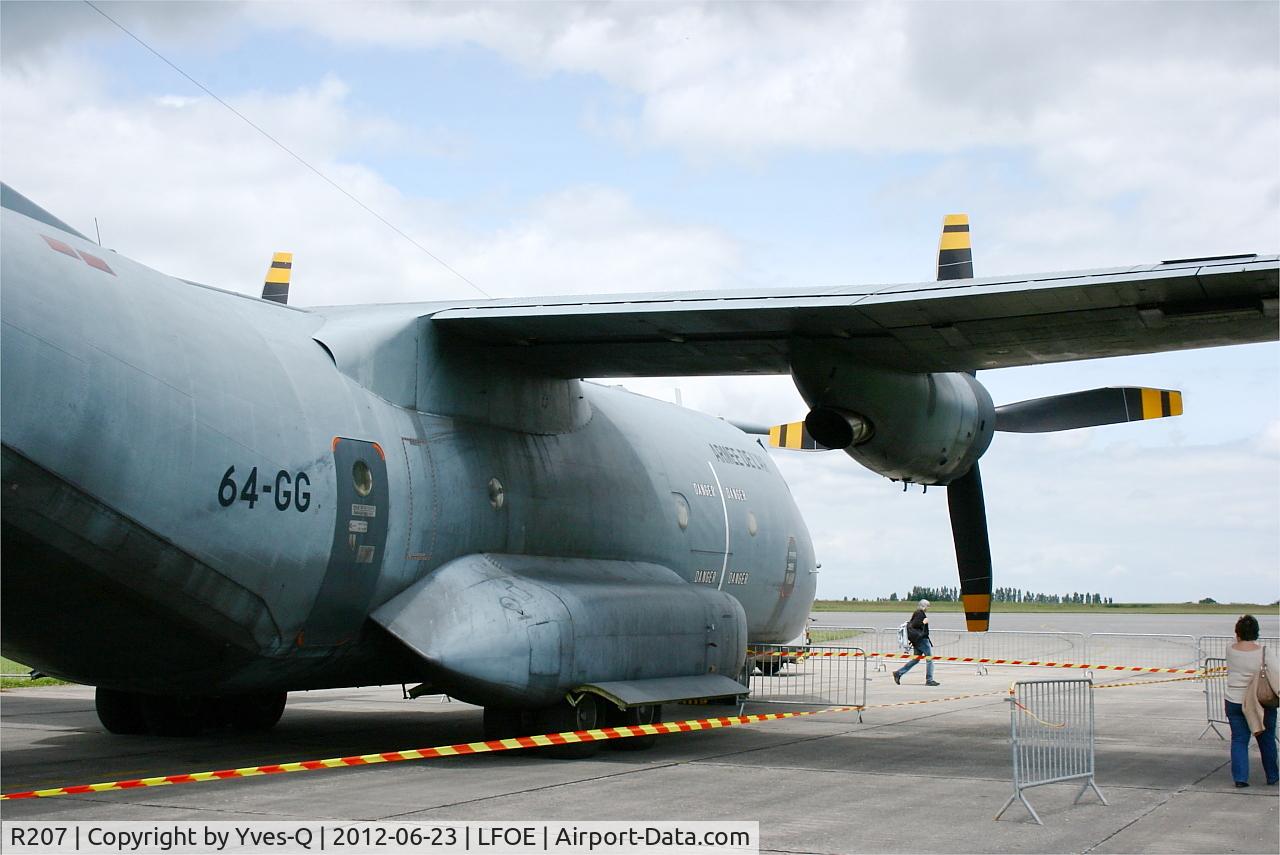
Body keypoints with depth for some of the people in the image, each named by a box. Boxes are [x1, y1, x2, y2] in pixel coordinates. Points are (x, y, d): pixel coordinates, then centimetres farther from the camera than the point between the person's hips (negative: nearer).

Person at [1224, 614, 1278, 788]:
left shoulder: (1230, 651, -6)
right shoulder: (1263, 652, -14)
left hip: (1234, 702, 1)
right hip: (1261, 702, -1)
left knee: (1239, 740, 8)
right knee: (1267, 740, 14)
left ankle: (1240, 777, 0)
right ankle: (1272, 777, 26)